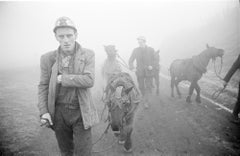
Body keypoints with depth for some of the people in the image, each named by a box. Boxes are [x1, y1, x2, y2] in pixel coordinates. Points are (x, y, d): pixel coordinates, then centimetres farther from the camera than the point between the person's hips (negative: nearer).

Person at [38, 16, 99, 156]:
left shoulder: (88, 55, -5)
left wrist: (62, 78, -17)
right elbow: (43, 87, 4)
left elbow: (89, 81, -18)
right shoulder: (48, 58, 0)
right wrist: (44, 112, -5)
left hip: (81, 112, -2)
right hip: (59, 112, 2)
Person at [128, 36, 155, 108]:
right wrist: (131, 66, -21)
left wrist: (151, 66, -15)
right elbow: (131, 60, 1)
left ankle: (146, 102, 1)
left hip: (148, 71, -1)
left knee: (148, 87, -4)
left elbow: (154, 60, 4)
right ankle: (145, 98, 34)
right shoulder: (135, 50, -2)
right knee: (141, 87, 10)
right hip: (140, 72, 1)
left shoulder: (151, 50, -3)